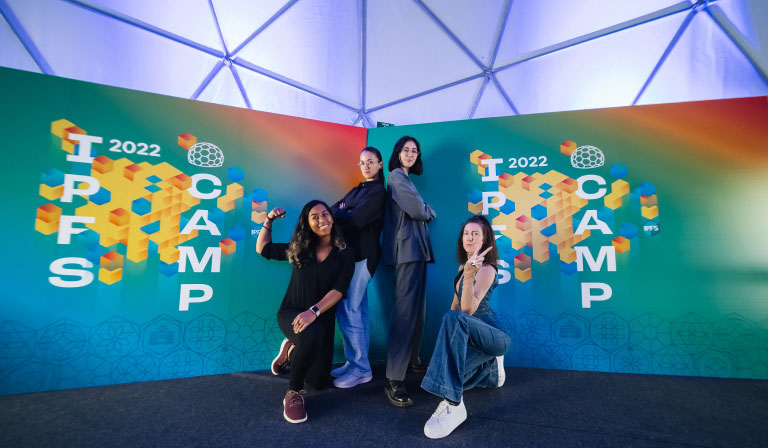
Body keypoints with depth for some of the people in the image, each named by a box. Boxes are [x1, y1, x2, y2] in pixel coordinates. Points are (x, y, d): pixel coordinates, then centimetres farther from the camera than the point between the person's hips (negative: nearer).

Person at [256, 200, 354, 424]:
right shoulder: (300, 249, 2)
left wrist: (314, 311, -31)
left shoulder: (345, 254, -6)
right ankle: (294, 393, -15)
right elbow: (263, 249, 14)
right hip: (291, 313, -1)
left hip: (322, 319, 1)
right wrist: (268, 221, 3)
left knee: (318, 381, 5)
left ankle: (292, 350, 32)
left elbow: (338, 290, -17)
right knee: (312, 334, -38)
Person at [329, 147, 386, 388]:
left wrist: (333, 216, -5)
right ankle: (356, 363, 22)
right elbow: (335, 209, 10)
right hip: (350, 252, 8)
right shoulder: (357, 190, 20)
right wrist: (334, 213, -10)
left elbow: (355, 220, -17)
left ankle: (360, 369, 5)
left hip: (361, 254, -8)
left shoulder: (377, 192, -6)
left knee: (348, 310, -7)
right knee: (356, 310, 11)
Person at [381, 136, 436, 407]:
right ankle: (393, 380, -13)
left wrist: (424, 211, 2)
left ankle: (412, 360, 28)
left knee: (416, 309, 14)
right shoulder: (397, 176, -4)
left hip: (416, 248, 10)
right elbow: (417, 210, -12)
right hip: (408, 248, -10)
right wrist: (430, 212, 6)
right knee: (406, 310, -15)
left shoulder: (406, 178, 25)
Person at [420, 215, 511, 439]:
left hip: (494, 335, -8)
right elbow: (457, 299, 22)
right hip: (472, 333, 9)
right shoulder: (463, 265, 12)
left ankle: (453, 404, -37)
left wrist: (470, 275, -37)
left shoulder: (487, 269, -12)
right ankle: (490, 367, 22)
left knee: (454, 319, -36)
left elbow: (468, 309, -25)